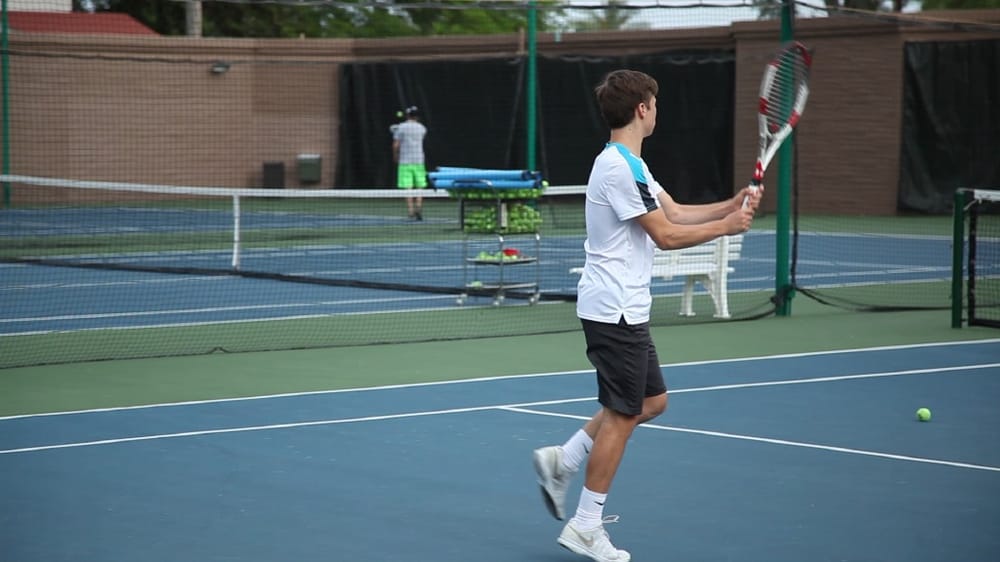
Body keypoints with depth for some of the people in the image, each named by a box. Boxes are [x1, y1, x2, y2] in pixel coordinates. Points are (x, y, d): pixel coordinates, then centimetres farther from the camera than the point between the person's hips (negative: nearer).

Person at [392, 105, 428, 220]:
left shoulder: (400, 127, -4)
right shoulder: (422, 128, 6)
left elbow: (395, 145, -8)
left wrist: (395, 157, 9)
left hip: (405, 162, -2)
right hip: (419, 161, 2)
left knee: (408, 188, -2)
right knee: (419, 187, 8)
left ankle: (411, 211, -7)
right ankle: (418, 207, -9)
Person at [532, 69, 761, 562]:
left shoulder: (626, 164, 16)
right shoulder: (621, 168, -19)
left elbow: (675, 212, 14)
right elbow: (667, 235, -18)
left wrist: (732, 204, 1)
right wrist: (726, 226, -8)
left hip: (625, 308, 10)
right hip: (614, 310, -10)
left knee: (651, 401, 16)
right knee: (623, 414, -3)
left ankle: (561, 461, 18)